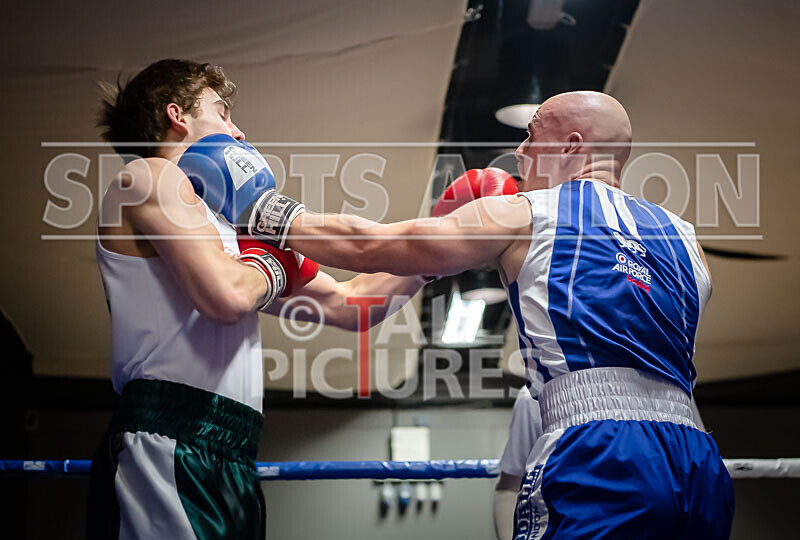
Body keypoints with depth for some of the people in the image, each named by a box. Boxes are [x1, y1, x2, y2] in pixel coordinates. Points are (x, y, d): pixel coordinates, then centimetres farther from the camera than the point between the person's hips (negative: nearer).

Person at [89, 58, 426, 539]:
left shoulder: (224, 225, 26)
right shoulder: (150, 176, 1)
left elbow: (347, 304, 28)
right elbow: (227, 297, -16)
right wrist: (274, 261, 6)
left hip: (231, 466, 9)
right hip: (168, 450, -9)